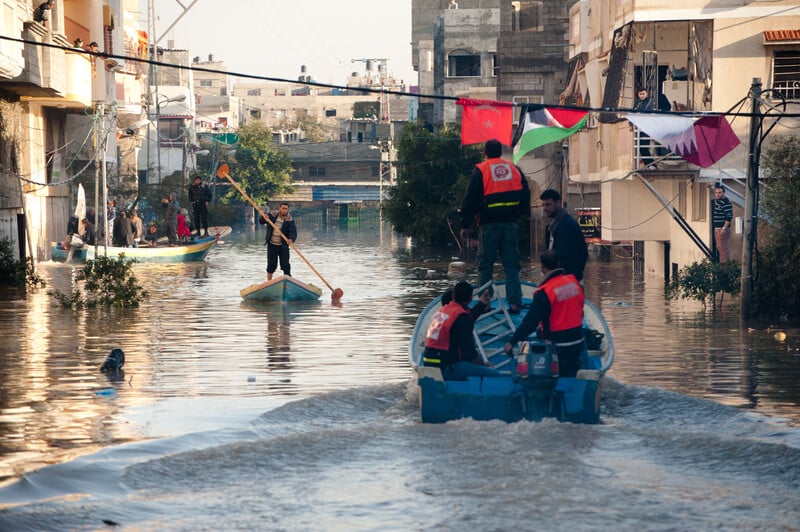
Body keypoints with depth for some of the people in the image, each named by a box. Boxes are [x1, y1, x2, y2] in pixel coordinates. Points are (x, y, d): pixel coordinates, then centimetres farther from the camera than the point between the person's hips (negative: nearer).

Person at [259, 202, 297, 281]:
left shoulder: (289, 220, -9)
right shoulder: (272, 215, -1)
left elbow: (293, 232, -19)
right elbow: (261, 221, 5)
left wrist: (291, 239, -41)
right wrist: (264, 218, -19)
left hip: (283, 246, -2)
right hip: (272, 245, 2)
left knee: (285, 265, -5)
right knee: (271, 265, 8)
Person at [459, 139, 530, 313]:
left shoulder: (480, 170, -3)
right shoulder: (514, 169, 9)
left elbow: (470, 200, -4)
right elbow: (525, 196, 12)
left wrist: (465, 225, 2)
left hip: (489, 225, -3)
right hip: (511, 224, 3)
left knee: (485, 265, 4)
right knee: (512, 265, 5)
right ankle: (515, 302, -3)